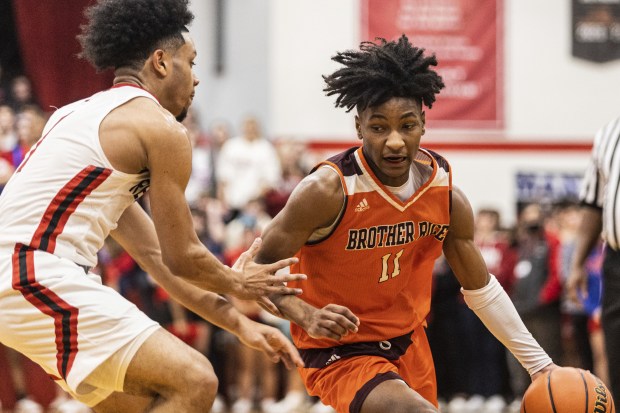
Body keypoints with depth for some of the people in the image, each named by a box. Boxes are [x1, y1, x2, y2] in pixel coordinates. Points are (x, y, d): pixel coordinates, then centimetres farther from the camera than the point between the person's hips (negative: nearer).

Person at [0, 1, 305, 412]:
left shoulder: (86, 113, 25)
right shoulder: (161, 128, -4)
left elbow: (157, 256, 27)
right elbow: (182, 257, 2)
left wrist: (238, 323, 26)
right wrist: (235, 283, 23)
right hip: (43, 275, -10)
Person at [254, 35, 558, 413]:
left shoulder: (446, 194, -6)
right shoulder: (327, 191, -22)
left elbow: (481, 288, 7)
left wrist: (540, 366, 3)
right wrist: (308, 316, -33)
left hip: (408, 342, 7)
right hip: (340, 353, -7)